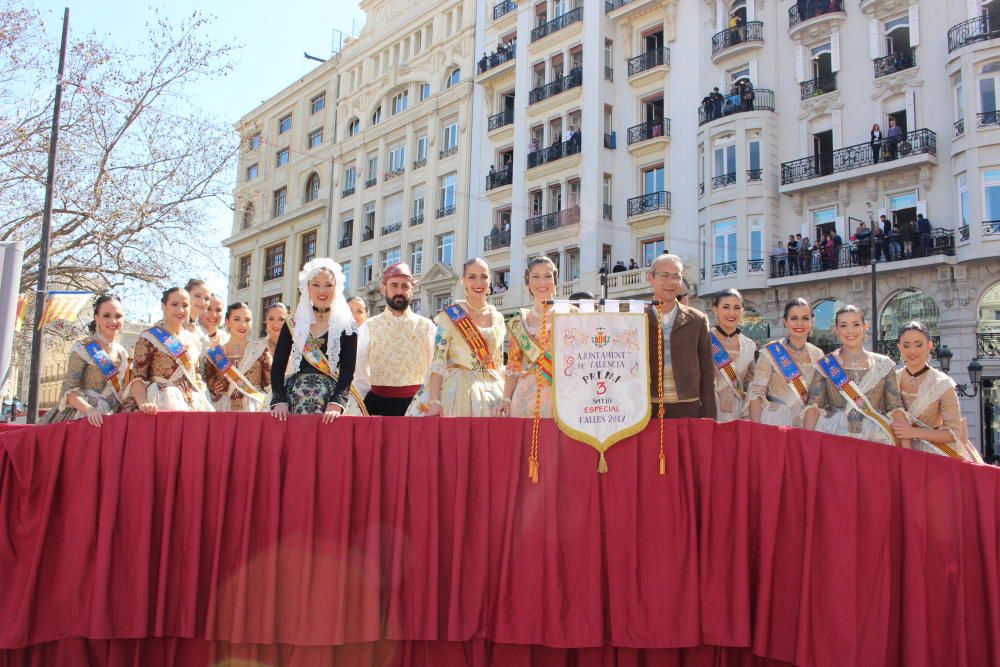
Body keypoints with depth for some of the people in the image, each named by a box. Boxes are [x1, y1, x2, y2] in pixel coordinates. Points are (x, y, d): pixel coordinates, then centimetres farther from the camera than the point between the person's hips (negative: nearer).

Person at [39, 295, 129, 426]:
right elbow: (70, 389, -9)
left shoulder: (123, 353, 11)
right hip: (82, 418, -4)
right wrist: (89, 410, -25)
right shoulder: (83, 348, -2)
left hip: (108, 420, 4)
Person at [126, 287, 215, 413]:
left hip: (193, 404, 5)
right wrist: (143, 403, -23)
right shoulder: (149, 338, -2)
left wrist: (203, 402, 9)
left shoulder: (193, 339, 14)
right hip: (162, 405, -5)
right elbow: (137, 377, -8)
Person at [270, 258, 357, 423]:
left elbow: (348, 369, -4)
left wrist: (337, 403, -17)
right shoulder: (293, 324, 9)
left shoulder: (347, 327, 3)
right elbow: (278, 367, 6)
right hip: (295, 400, 2)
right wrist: (279, 400, -8)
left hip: (329, 400, -2)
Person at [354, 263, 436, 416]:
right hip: (378, 404, 0)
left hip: (417, 404, 0)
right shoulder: (369, 327, 4)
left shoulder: (427, 326, 4)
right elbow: (359, 374, 5)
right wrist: (366, 407, 0)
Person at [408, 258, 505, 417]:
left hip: (492, 393, 4)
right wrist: (434, 402, -20)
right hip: (459, 392, -4)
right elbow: (437, 361, -10)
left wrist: (505, 397, 8)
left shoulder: (498, 318, 10)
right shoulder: (451, 316, -4)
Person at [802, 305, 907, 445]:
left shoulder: (884, 365, 6)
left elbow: (895, 409, 4)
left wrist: (906, 449, -6)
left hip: (876, 440, 1)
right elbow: (813, 407, -4)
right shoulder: (825, 365, 3)